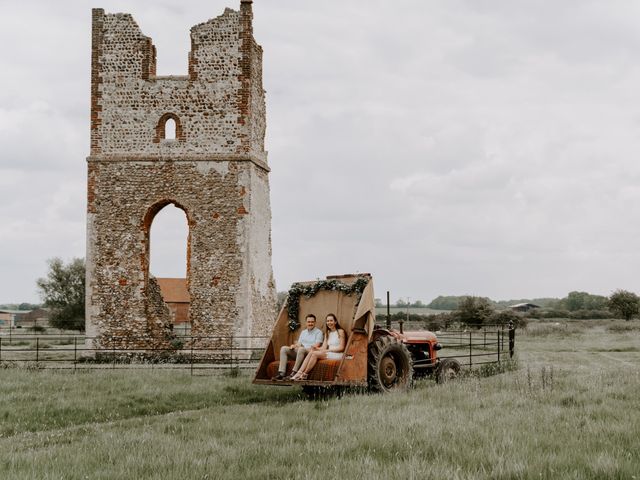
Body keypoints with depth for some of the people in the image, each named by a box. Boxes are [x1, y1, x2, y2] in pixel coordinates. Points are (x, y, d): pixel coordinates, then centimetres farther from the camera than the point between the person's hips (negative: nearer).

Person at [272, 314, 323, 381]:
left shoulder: (318, 332, 5)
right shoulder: (303, 332, 26)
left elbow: (316, 345, -8)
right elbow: (299, 343, 19)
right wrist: (294, 345, -5)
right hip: (299, 352, 7)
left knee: (301, 349, -40)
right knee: (284, 348, -14)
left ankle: (294, 373, -41)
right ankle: (281, 373, -27)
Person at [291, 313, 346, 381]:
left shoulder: (340, 332, 0)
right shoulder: (327, 334, 21)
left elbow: (341, 348, -8)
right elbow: (324, 347, 10)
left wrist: (328, 350, -16)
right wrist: (317, 349, -13)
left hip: (337, 355, -6)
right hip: (328, 354, 6)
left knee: (315, 353, -27)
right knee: (311, 352, -21)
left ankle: (305, 374, -21)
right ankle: (299, 372, -33)